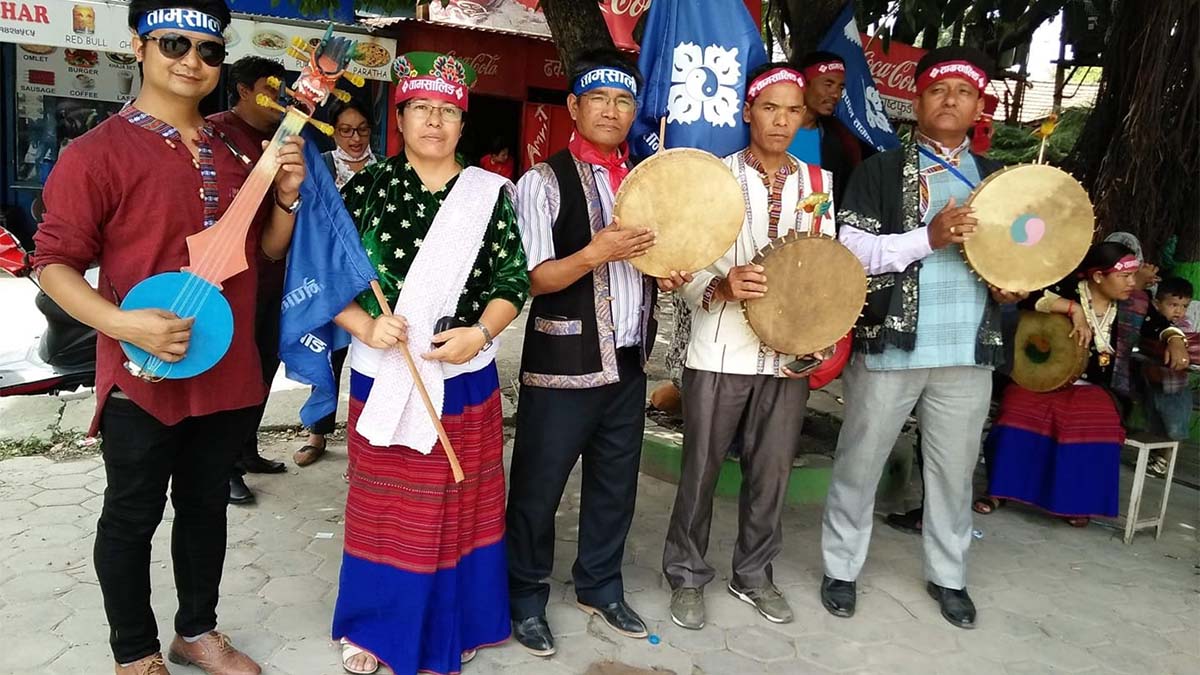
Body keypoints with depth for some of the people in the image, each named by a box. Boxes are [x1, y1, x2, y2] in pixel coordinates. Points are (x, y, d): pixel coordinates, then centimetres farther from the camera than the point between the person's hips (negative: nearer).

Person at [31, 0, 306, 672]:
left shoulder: (235, 151, 8)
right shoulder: (100, 152, -10)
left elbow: (269, 249, 13)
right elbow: (55, 263, -9)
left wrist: (288, 194, -5)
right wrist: (123, 323, -26)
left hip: (227, 371, 6)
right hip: (143, 377, -5)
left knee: (207, 506, 19)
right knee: (132, 518, 11)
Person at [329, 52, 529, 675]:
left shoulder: (490, 193, 1)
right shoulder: (368, 188, 0)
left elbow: (513, 280, 0)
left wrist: (479, 332, -16)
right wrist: (364, 326, -17)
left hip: (464, 379, 1)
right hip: (382, 377, 0)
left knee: (457, 507, 11)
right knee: (383, 508, 13)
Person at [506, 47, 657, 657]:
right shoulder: (544, 182, -8)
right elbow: (529, 280, -13)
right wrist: (595, 253, -26)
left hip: (628, 360, 6)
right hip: (564, 364, -6)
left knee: (616, 482, 16)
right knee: (537, 487, 6)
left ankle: (600, 587, 36)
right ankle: (526, 598, 27)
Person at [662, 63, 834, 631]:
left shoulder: (817, 182, 10)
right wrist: (723, 286, -26)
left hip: (789, 354, 4)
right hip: (720, 353, -3)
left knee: (772, 472, 13)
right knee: (701, 470, 7)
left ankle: (753, 573, 32)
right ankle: (687, 575, 26)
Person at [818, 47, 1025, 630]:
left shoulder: (996, 179, 14)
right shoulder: (879, 172, 0)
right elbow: (851, 248, -10)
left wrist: (1013, 285, 2)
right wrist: (930, 237, -20)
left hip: (968, 348, 4)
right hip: (891, 344, -3)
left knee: (955, 470, 14)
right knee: (859, 465, 7)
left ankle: (947, 575, 32)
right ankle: (840, 569, 24)